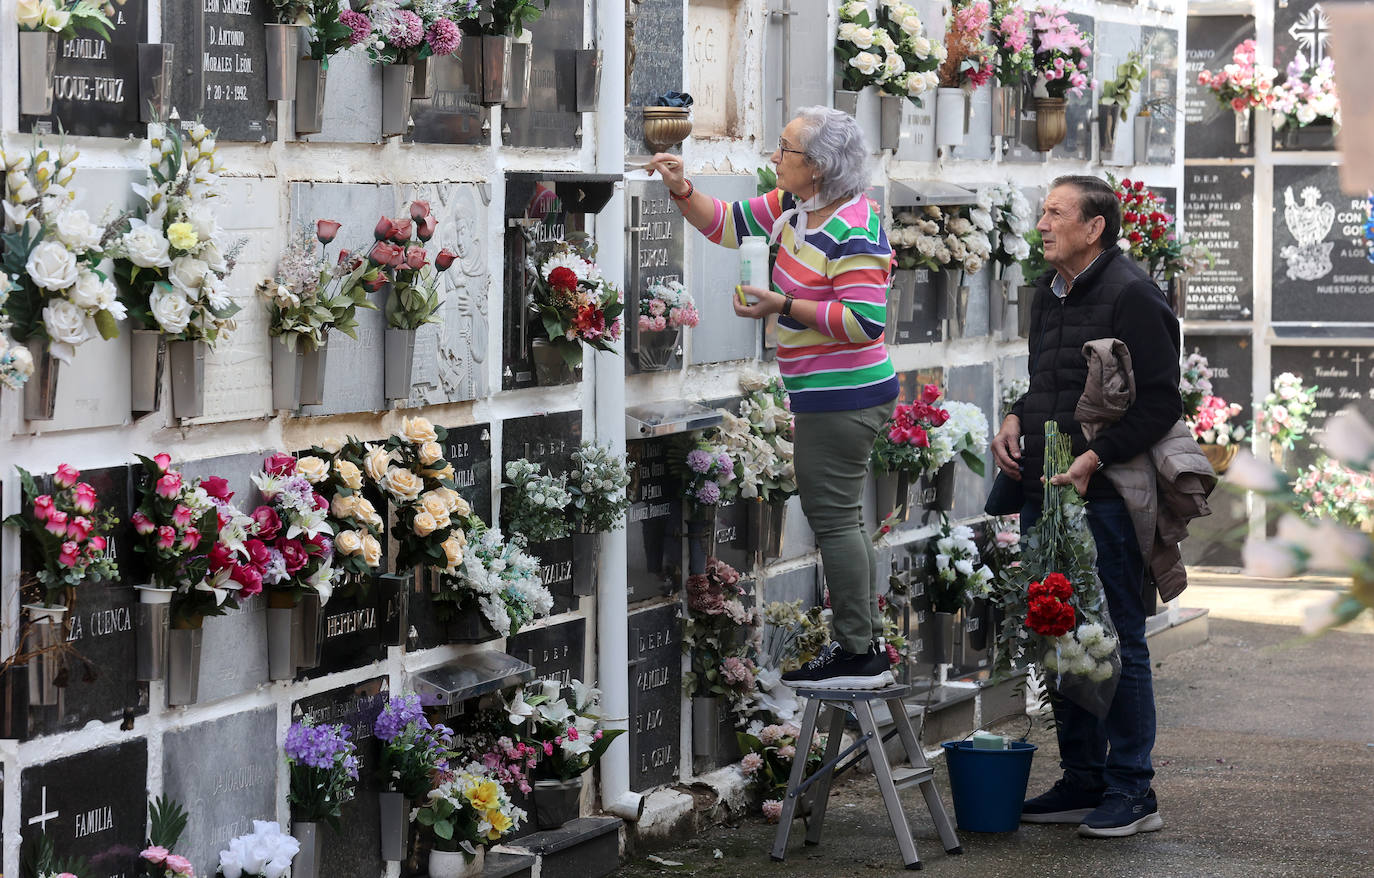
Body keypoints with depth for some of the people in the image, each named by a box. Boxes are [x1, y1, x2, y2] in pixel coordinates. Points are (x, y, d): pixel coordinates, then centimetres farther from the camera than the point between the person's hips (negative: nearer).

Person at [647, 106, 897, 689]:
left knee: (832, 517, -6)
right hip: (829, 394, 10)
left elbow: (865, 321, -26)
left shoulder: (853, 230, -21)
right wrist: (681, 190, 1)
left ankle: (857, 655, -1)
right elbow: (728, 224, 17)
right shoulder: (795, 206, 8)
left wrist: (784, 306, -24)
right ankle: (867, 646, 23)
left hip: (841, 398, -10)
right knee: (840, 518, 15)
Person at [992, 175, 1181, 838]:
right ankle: (1082, 781, 22)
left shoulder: (1131, 296, -12)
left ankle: (1132, 792, 4)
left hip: (1104, 496, -9)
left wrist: (1093, 459, -21)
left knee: (1116, 640, -3)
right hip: (1044, 490, 9)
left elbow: (1160, 402, -15)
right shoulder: (1049, 292, 15)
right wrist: (1016, 420, 8)